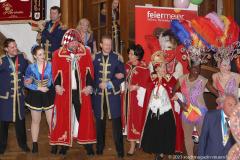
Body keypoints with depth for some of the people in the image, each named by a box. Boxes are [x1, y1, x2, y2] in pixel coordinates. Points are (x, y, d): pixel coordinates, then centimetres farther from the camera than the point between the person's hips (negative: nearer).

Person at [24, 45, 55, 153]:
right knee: (35, 121, 14)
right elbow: (26, 83, -7)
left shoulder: (50, 65, -10)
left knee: (51, 121, 2)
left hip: (49, 95, -1)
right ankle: (35, 144, 25)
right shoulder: (31, 67, -10)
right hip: (35, 96, 1)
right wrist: (39, 88, -17)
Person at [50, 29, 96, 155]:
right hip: (64, 91, 0)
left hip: (81, 91, 1)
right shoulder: (58, 54, 1)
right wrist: (57, 85, -16)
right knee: (64, 117, 6)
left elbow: (89, 70, 2)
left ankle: (88, 144, 15)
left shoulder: (86, 53, 4)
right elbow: (56, 71, -3)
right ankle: (64, 144, 18)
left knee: (84, 116, 5)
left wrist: (89, 85, -7)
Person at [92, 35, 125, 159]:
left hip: (113, 93, -1)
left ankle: (119, 149, 8)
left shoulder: (117, 58, 2)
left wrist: (110, 83, -12)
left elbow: (122, 75, -2)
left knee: (116, 121, -1)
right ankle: (100, 146, 24)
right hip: (98, 93, 2)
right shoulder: (95, 57, 7)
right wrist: (98, 84, -10)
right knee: (99, 121, 9)